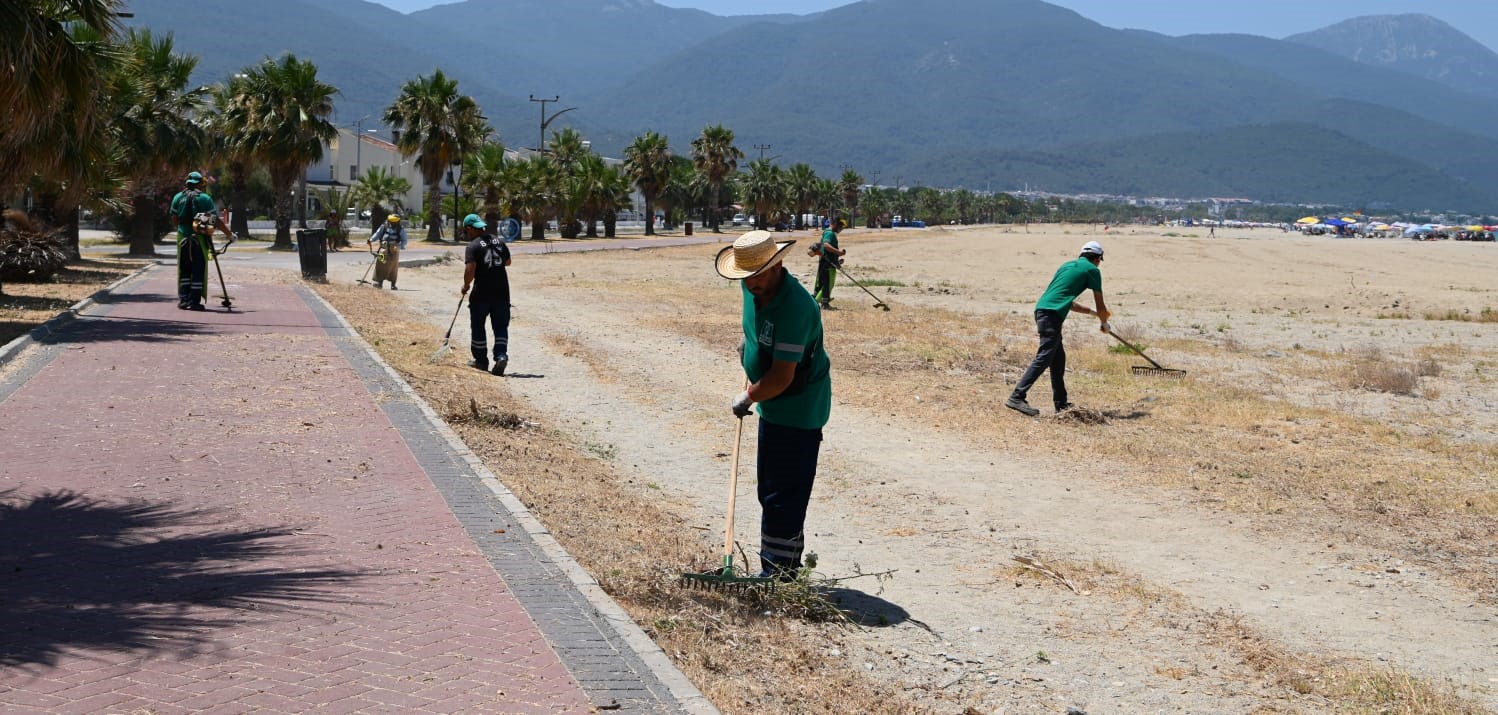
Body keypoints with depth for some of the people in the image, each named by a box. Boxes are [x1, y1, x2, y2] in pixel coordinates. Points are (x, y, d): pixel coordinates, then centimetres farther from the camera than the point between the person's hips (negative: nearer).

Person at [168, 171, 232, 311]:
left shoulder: (178, 197, 4)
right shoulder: (205, 198, -5)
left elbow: (174, 218, 6)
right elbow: (216, 220, -9)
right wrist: (229, 234, -1)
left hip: (183, 238, 3)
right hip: (200, 238, -3)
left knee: (184, 271, 13)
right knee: (198, 271, 2)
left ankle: (183, 299, 10)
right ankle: (194, 302, -1)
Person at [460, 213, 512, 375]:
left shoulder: (473, 246, -11)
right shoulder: (499, 241, 8)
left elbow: (470, 269, -20)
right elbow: (507, 262, 20)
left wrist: (466, 285, -5)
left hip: (482, 292, -4)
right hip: (502, 291, 4)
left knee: (478, 327, 11)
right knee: (501, 326, 8)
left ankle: (481, 360, 18)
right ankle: (501, 355, -13)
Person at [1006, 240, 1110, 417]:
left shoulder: (1067, 265, 27)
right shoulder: (1092, 270, 5)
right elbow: (1100, 306, 10)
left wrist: (1091, 311, 41)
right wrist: (1104, 323, 29)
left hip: (1042, 309, 9)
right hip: (1052, 314, -9)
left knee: (1058, 358, 16)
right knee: (1044, 357, -13)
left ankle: (1061, 403, 21)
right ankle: (1017, 397, -23)